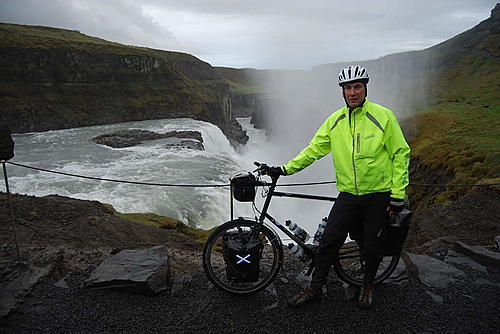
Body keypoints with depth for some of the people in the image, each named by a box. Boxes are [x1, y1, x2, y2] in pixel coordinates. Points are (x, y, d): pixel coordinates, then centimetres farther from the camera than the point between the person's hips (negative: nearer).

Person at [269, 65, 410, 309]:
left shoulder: (383, 116, -7)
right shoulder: (335, 120, 2)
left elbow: (401, 154, -4)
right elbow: (314, 148, 7)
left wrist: (398, 194, -8)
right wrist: (287, 168, -2)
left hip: (379, 194, -2)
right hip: (348, 194, 2)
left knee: (372, 244, 9)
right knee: (329, 241, -1)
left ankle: (368, 284, 36)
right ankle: (315, 288, 15)